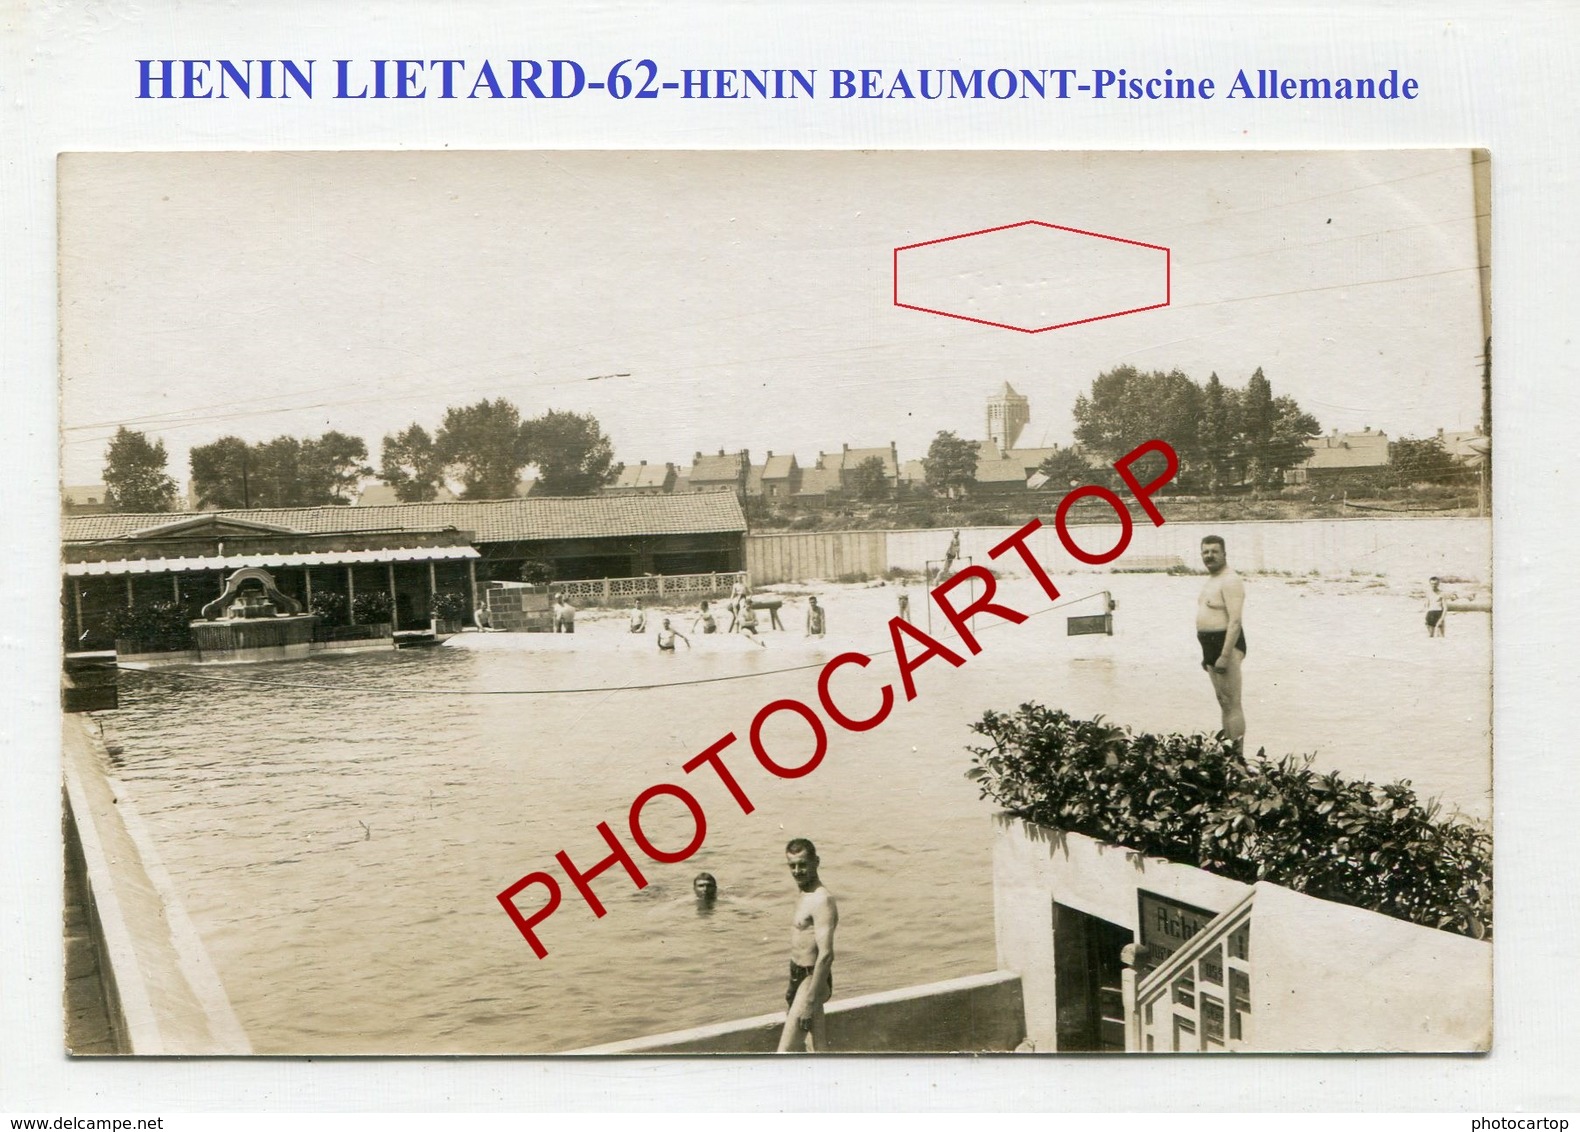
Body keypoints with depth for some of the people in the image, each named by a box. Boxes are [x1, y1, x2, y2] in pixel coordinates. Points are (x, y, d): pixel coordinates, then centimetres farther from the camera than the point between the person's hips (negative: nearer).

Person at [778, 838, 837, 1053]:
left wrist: (809, 1001, -26)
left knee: (784, 1052, -10)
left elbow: (826, 955, -25)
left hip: (812, 979, -10)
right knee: (817, 1050, 12)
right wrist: (792, 987, 25)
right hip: (800, 977, 10)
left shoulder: (821, 900, -19)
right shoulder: (805, 896, 12)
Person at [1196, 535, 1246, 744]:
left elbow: (1235, 621, -22)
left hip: (1227, 643, -11)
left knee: (1232, 704, -10)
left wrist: (1224, 656, -26)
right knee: (1223, 702, 14)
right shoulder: (1212, 579, 17)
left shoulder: (1230, 581, -14)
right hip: (1211, 645, 11)